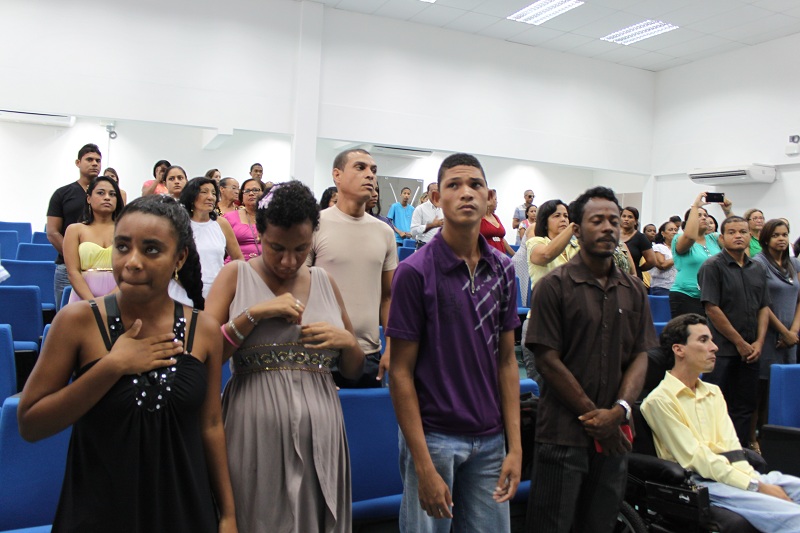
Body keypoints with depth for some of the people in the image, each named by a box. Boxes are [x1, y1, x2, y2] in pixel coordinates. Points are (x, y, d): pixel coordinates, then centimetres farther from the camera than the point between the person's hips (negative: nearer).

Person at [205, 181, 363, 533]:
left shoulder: (325, 283, 10)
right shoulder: (236, 276, 2)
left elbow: (353, 371, 16)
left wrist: (347, 341, -5)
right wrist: (255, 313, -14)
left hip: (320, 435, 3)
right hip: (256, 433, -3)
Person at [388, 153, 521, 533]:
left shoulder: (502, 270, 3)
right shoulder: (415, 272, -12)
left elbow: (506, 361, 7)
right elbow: (401, 372, -11)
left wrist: (515, 446, 1)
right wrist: (424, 466, -13)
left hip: (489, 438, 4)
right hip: (433, 436, -4)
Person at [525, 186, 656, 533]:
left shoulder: (633, 291, 9)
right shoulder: (554, 286, -6)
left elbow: (639, 356, 6)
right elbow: (548, 360, -10)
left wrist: (619, 411, -10)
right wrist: (594, 415, -11)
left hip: (614, 435, 5)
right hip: (564, 434, -4)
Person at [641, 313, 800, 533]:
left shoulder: (713, 392, 20)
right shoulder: (660, 400, -6)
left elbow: (731, 447, 7)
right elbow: (696, 458, -11)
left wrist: (755, 480, -11)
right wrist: (756, 487, -14)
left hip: (734, 474, 8)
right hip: (698, 483, -8)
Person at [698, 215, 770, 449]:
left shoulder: (758, 269, 12)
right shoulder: (712, 267, -8)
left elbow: (764, 307, 12)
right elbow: (712, 309, -14)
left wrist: (759, 342, -1)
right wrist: (740, 342, -11)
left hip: (750, 351, 6)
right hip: (722, 351, -6)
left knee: (745, 407, 11)